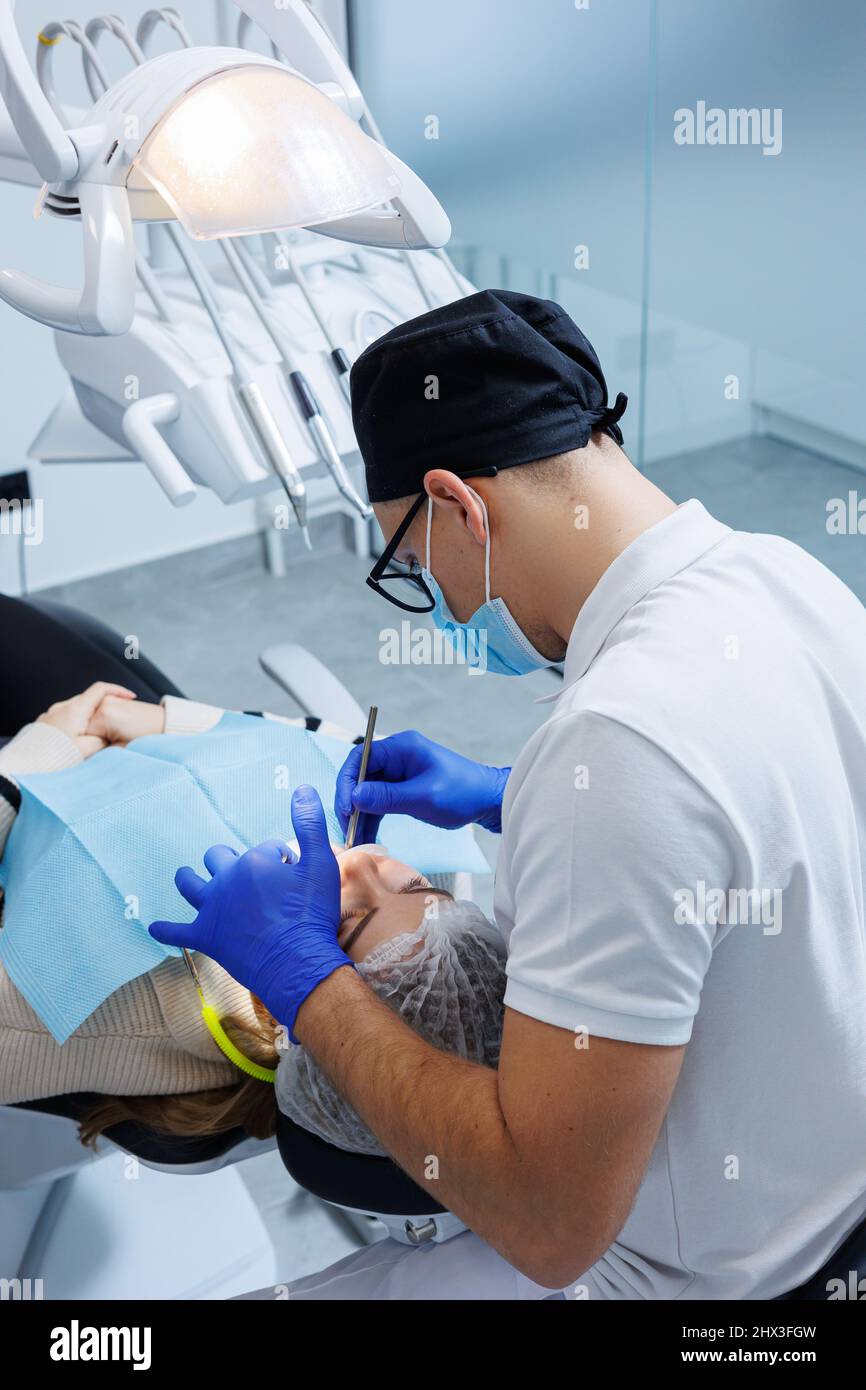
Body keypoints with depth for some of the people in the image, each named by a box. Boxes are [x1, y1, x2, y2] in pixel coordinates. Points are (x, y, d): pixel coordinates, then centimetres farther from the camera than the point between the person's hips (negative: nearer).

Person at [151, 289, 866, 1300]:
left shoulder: (620, 744, -35)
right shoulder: (779, 571, -6)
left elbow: (551, 1226, -31)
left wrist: (303, 978, -20)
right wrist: (511, 798, 12)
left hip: (696, 1266, -9)